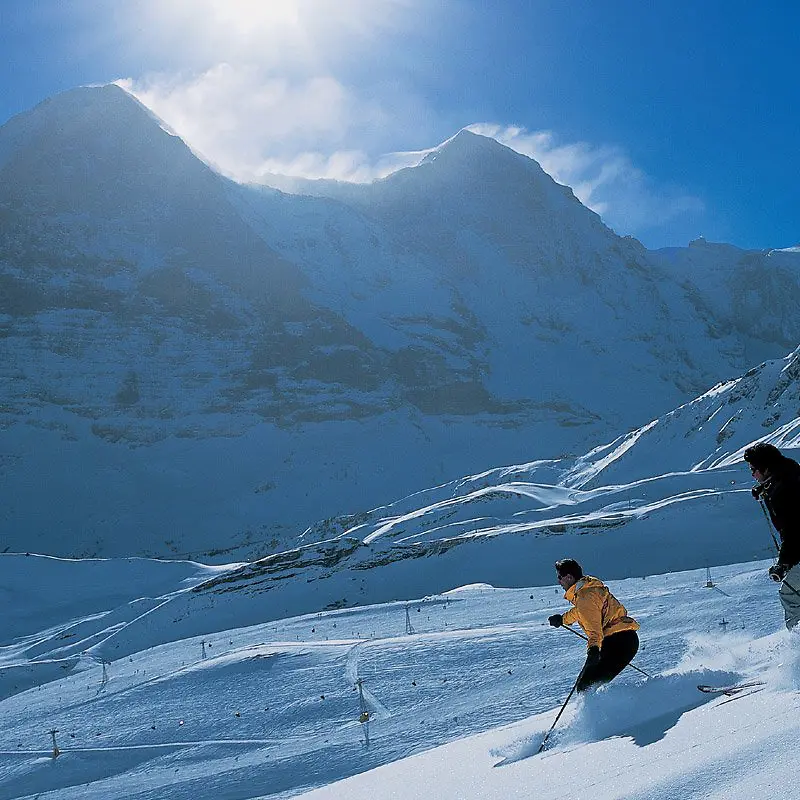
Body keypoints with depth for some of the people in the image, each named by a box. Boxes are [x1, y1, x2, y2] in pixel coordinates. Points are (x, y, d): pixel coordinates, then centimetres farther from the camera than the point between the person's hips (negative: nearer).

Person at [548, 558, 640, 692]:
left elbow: (594, 627, -28)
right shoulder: (588, 586, 17)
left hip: (619, 642, -10)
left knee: (586, 686, -18)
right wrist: (563, 619, 52)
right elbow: (582, 611, 39)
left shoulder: (585, 596, -13)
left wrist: (593, 648, -43)